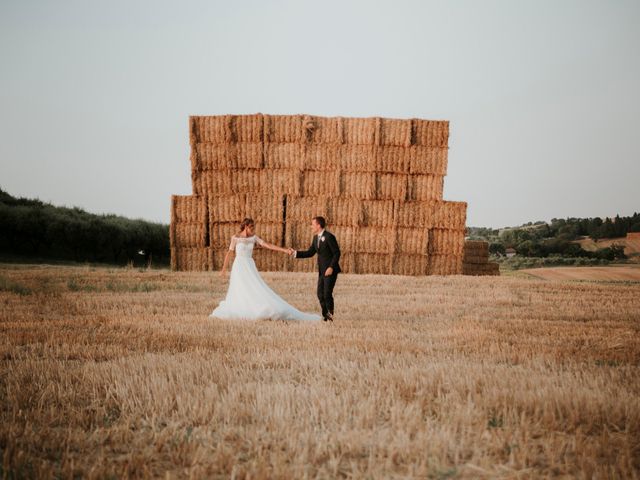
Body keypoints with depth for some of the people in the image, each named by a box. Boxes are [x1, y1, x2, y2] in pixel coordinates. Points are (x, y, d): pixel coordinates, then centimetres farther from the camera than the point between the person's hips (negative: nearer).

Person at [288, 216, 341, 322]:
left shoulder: (329, 236, -15)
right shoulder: (316, 237, 11)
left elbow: (337, 253, -15)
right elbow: (310, 252, 14)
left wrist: (331, 267, -20)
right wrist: (295, 253, 6)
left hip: (331, 270, -8)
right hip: (322, 270, 8)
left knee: (327, 294, -10)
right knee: (320, 294, 6)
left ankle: (330, 315, 7)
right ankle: (325, 315, 16)